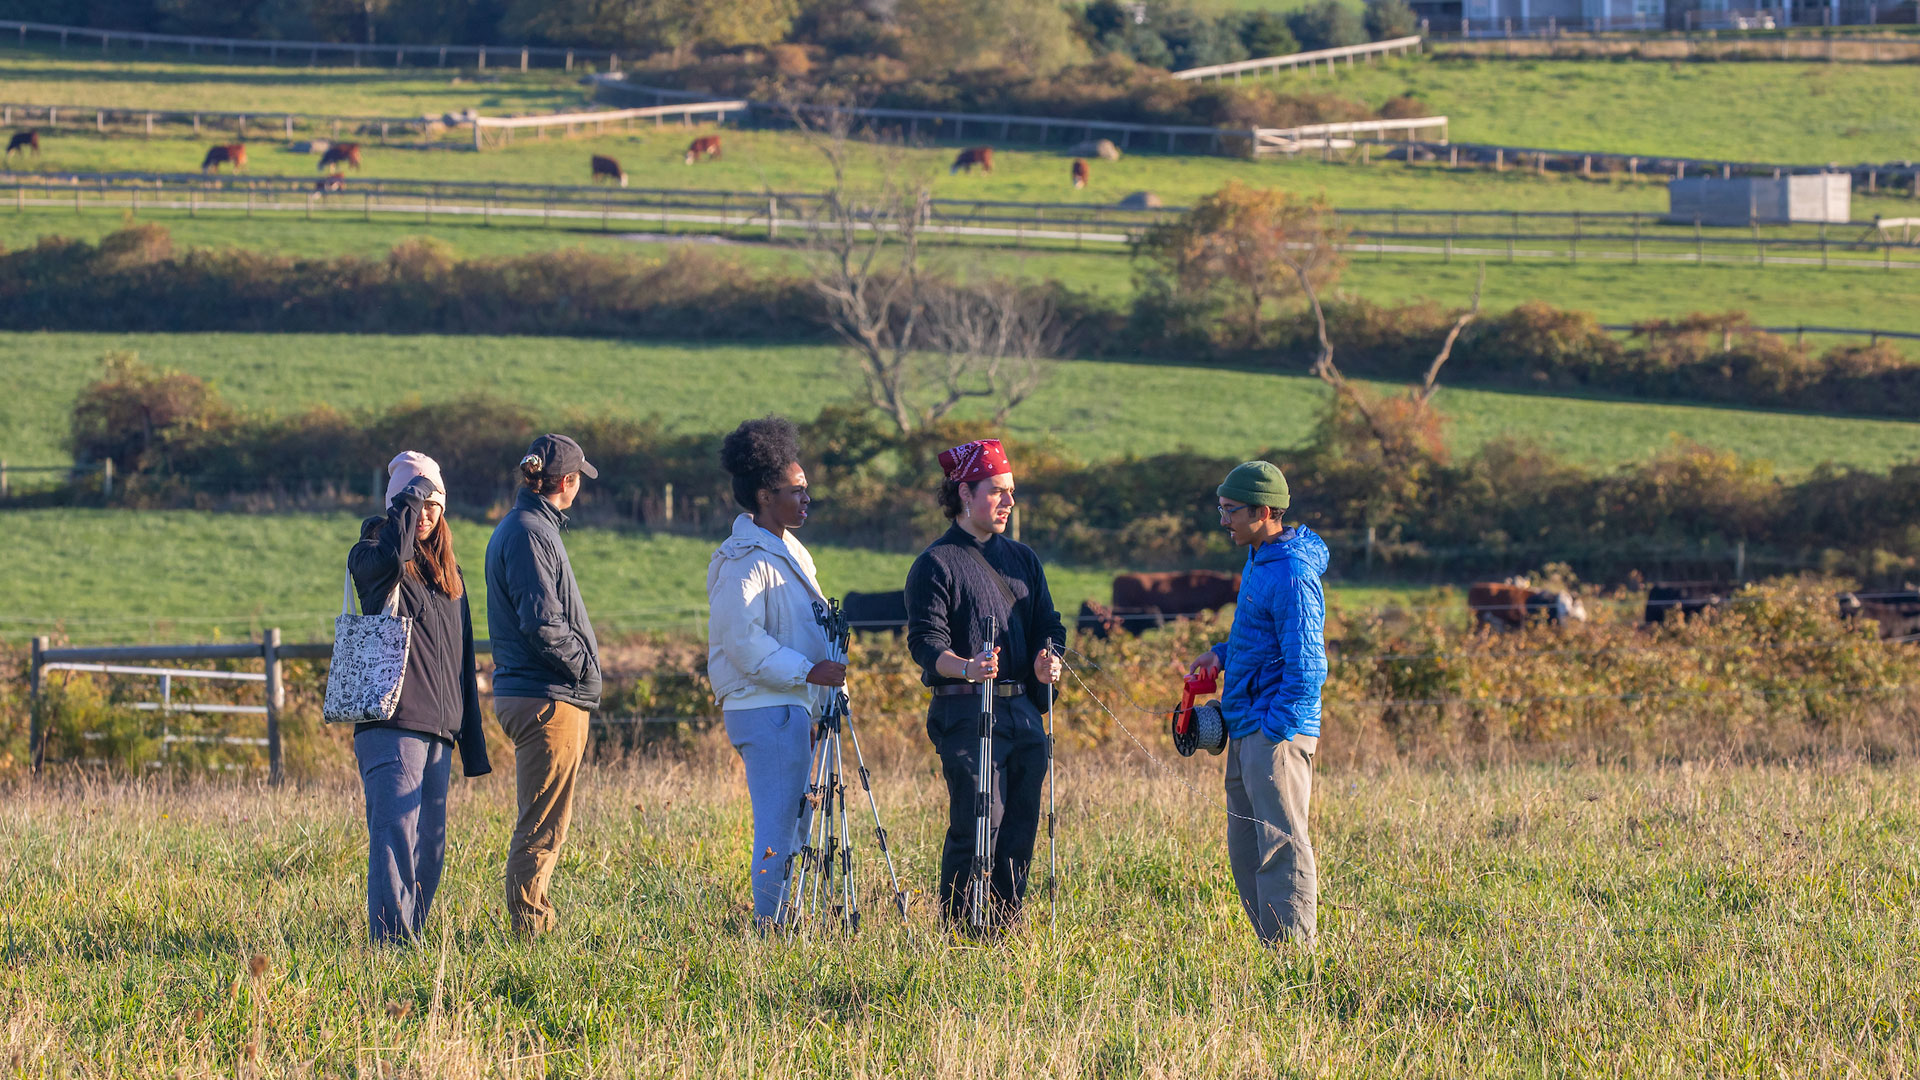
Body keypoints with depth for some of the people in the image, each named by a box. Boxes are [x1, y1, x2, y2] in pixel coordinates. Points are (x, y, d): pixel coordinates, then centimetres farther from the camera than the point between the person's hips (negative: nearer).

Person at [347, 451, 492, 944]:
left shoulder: (448, 574, 21)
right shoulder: (369, 559, 2)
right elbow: (390, 556, -26)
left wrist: (473, 745, 20)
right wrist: (409, 496, -11)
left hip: (439, 732, 7)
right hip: (391, 722, -7)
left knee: (429, 847, 7)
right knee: (395, 833, -16)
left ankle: (412, 934, 12)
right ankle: (389, 937, -21)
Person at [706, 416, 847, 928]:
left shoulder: (791, 552, 18)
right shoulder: (744, 560, -13)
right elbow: (742, 642, -21)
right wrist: (808, 671, -24)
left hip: (793, 707, 10)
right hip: (765, 709, -10)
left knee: (791, 824, 11)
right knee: (779, 825, -10)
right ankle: (770, 923, -9)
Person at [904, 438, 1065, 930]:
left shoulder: (1023, 559, 18)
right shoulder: (936, 564, -3)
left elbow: (1047, 625, 18)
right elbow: (926, 642, -11)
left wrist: (1047, 658, -5)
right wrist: (965, 667, -30)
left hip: (1025, 710, 6)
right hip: (967, 714, -6)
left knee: (1020, 828, 7)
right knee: (977, 827, -11)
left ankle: (1005, 927, 14)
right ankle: (956, 931, -4)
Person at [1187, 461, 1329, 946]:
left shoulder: (1292, 574, -16)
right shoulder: (1257, 561, 15)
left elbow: (1305, 665, -19)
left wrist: (1277, 732, -19)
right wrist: (1223, 653, 13)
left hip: (1276, 734, -10)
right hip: (1246, 731, 10)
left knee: (1281, 845, -9)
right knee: (1246, 849, 12)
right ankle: (1273, 948, 17)